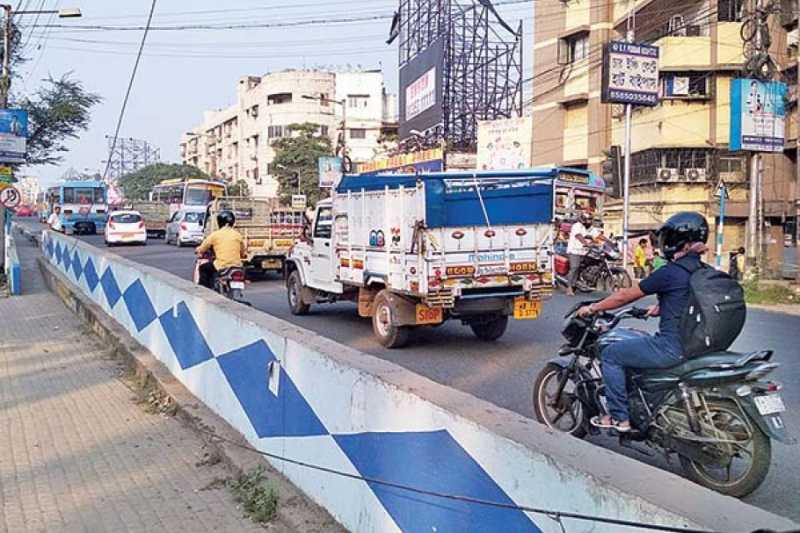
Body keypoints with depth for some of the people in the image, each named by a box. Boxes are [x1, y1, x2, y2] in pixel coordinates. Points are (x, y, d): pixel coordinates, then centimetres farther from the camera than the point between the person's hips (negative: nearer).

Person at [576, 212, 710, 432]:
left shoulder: (669, 273, -16)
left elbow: (625, 296, -8)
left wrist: (592, 309, 2)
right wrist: (658, 308, 32)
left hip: (672, 347, -9)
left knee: (611, 355, 3)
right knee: (640, 343, 32)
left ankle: (619, 417, 5)